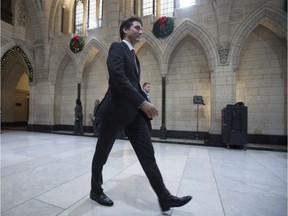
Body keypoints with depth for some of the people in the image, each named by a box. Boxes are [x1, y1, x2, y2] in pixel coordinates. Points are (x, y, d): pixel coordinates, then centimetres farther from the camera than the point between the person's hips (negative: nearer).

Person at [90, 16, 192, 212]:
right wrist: (142, 102, -25)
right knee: (102, 153, 10)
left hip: (134, 111, 8)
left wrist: (144, 103, 10)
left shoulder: (133, 55, 22)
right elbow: (118, 78, -20)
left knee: (147, 154, 3)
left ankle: (164, 197, 11)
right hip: (117, 109, -7)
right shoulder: (117, 48, -4)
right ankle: (96, 191, 31)